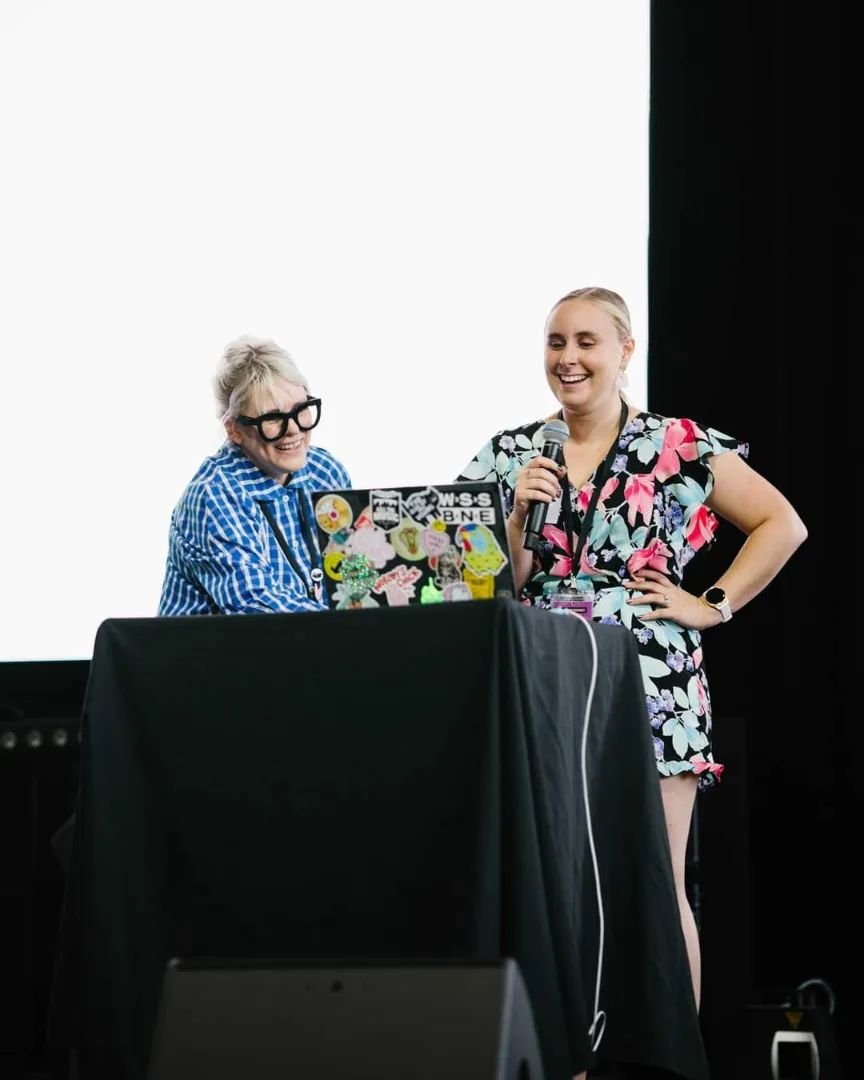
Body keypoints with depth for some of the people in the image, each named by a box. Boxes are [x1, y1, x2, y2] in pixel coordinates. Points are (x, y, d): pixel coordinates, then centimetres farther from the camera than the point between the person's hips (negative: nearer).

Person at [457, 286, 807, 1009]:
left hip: (651, 687, -3)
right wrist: (522, 514, -5)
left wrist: (712, 605, -2)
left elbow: (782, 525, 3)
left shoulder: (680, 446, 2)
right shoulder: (512, 457, 11)